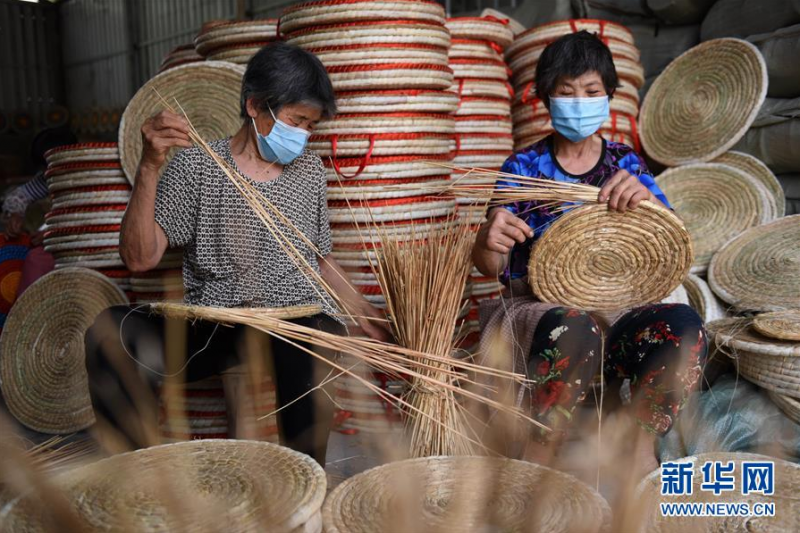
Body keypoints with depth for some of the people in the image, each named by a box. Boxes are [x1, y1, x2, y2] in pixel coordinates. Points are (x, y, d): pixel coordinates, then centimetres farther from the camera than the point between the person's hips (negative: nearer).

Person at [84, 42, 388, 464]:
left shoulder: (309, 169, 14)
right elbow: (139, 258, -6)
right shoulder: (195, 165, 3)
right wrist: (149, 166, -16)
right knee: (109, 334, -27)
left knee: (311, 339, -35)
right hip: (215, 325, -1)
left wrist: (365, 314, 12)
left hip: (300, 318, 2)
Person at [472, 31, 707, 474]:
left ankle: (641, 449, -7)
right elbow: (490, 267, -4)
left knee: (684, 324, -27)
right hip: (537, 309, -2)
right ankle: (538, 460, -17)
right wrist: (487, 241, -29)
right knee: (574, 328, -36)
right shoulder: (524, 167, 3)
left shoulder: (625, 163, 10)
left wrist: (647, 200, -18)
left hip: (617, 309, 3)